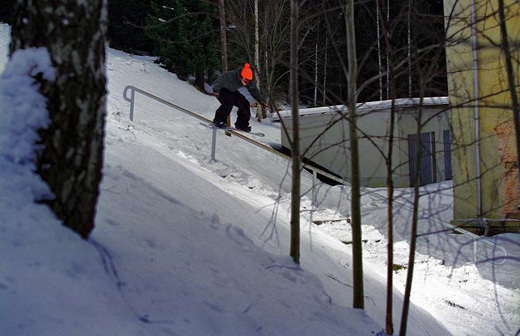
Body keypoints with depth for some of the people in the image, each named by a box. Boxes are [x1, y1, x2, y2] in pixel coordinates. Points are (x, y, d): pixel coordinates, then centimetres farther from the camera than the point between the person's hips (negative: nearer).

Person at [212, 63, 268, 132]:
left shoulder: (249, 82, -18)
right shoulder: (230, 76, -38)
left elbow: (254, 90, -1)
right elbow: (219, 81, -41)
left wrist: (261, 100, -6)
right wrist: (215, 90, -59)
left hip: (231, 92, 7)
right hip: (221, 90, -6)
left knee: (245, 104, -7)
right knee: (228, 102, -32)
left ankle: (242, 125, 6)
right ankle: (218, 121, -20)